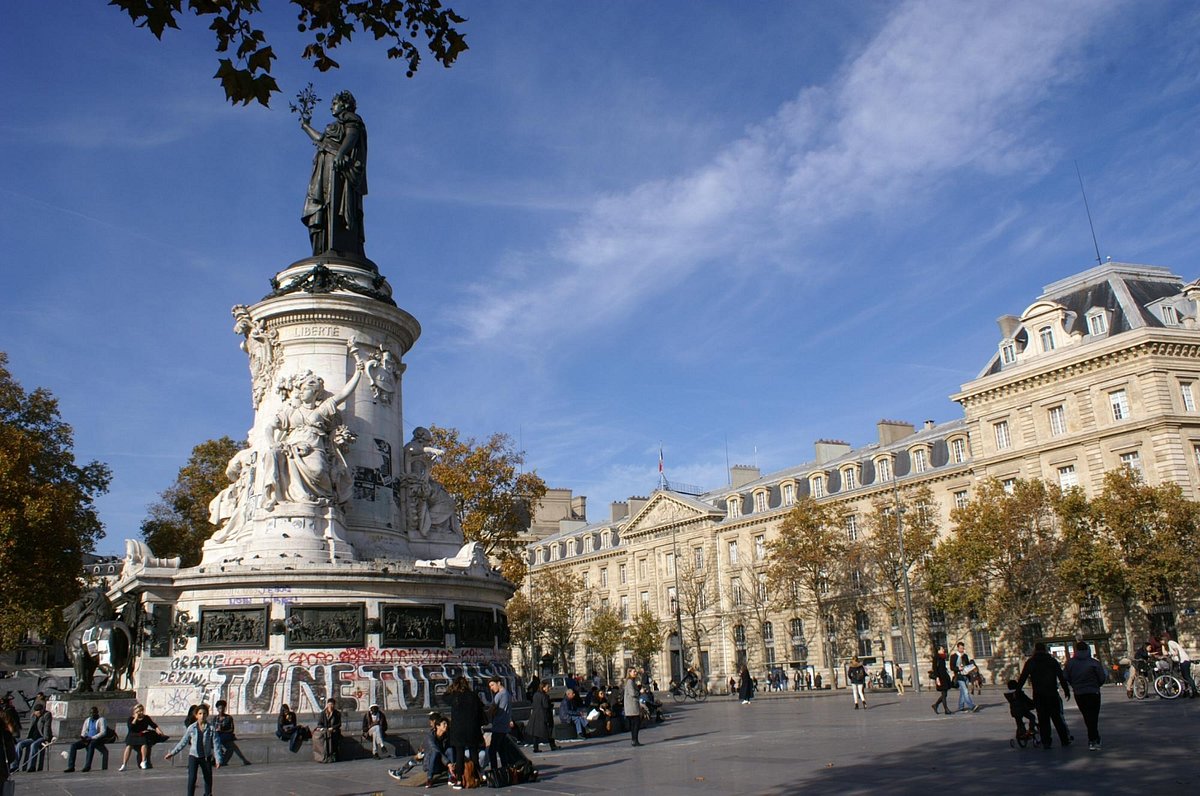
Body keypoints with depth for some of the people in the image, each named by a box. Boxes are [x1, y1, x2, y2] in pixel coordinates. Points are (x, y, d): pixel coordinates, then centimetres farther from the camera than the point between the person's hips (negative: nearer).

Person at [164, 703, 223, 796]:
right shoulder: (191, 728, -4)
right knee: (192, 778, -9)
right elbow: (183, 742, 6)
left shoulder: (211, 729, -8)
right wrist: (172, 753, 3)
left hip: (206, 757, 0)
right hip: (193, 756, 0)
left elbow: (216, 745, -10)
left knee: (208, 778, 12)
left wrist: (218, 759, -17)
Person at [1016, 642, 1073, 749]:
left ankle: (1046, 743, 1)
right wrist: (1067, 690, 4)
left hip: (1038, 696, 0)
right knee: (1058, 717, 9)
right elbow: (1062, 677, 0)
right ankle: (1065, 740, 10)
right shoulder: (1053, 660, 4)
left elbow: (1022, 678, 2)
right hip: (1052, 694, 0)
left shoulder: (1030, 662, 4)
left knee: (1043, 719, 4)